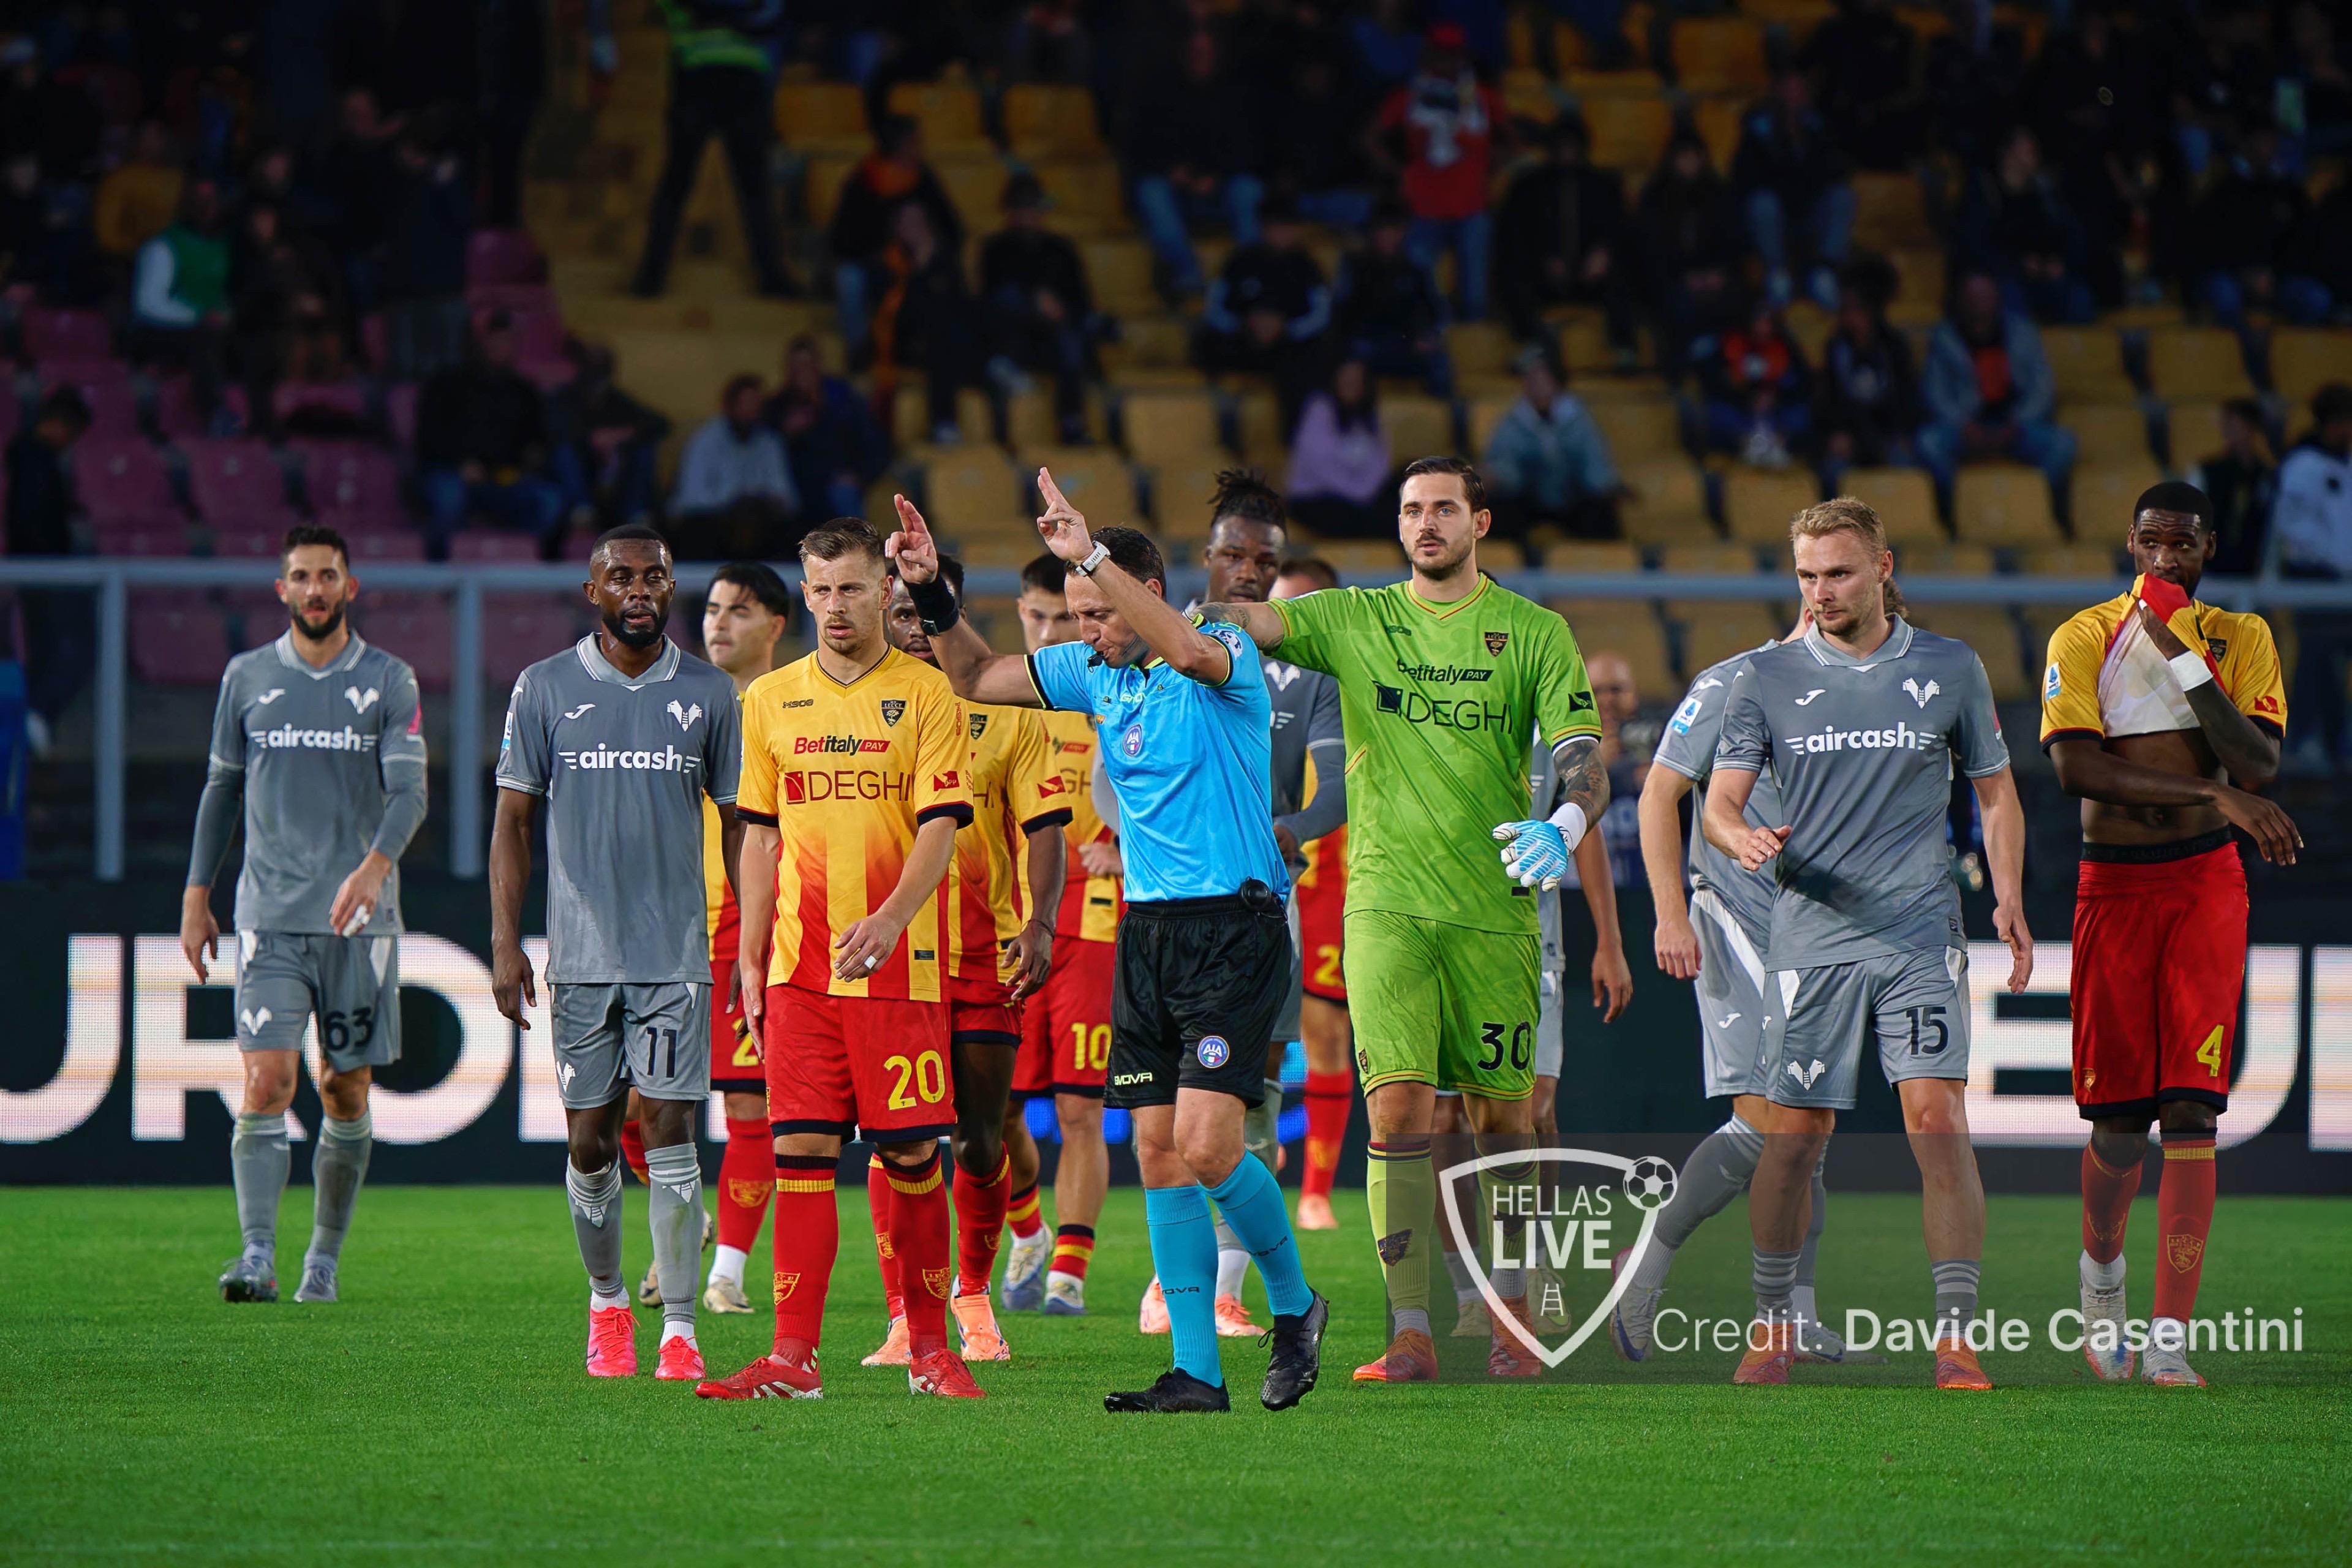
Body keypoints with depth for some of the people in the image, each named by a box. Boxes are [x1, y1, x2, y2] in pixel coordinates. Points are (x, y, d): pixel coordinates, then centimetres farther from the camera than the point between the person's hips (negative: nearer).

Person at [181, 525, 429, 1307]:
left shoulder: (389, 681, 3)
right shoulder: (247, 677, 8)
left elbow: (410, 792, -6)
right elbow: (221, 788, 16)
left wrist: (374, 867, -24)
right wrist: (196, 898, 12)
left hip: (360, 917, 0)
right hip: (270, 917, 0)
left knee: (347, 1093, 5)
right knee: (267, 1082, -13)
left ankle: (325, 1259, 18)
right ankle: (257, 1256, -18)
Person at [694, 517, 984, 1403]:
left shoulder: (925, 696, 1)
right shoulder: (771, 700, 11)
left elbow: (938, 827, -6)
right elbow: (761, 837, 15)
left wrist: (889, 918, -22)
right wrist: (750, 961, 9)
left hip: (899, 963, -2)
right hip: (800, 965, 3)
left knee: (911, 1156, 0)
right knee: (801, 1153, -3)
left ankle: (929, 1348, 11)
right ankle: (793, 1357, -4)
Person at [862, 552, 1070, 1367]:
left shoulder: (1008, 709, 5)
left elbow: (1043, 826, 3)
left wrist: (1039, 924, -11)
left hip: (984, 953, 1)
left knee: (980, 1138, 4)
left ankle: (973, 1292, 26)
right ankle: (905, 1321, -3)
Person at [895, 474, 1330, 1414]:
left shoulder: (1228, 654, -9)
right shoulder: (1095, 673, 12)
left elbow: (1188, 650, -33)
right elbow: (977, 680, 20)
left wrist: (1091, 555, -38)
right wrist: (932, 594, 4)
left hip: (1234, 931, -7)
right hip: (1145, 936, 7)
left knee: (1207, 1146, -16)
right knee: (1158, 1150, 2)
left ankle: (1295, 1307, 9)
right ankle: (1197, 1372, 5)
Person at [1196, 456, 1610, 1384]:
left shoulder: (1535, 634, 4)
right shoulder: (1356, 619, 8)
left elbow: (1584, 761, -1)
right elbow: (1255, 621, -7)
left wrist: (1565, 824, -22)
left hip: (1494, 906, 0)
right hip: (1386, 903, 0)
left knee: (1502, 1120, 6)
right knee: (1398, 1109, -12)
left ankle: (1514, 1318, 22)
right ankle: (1410, 1334, -12)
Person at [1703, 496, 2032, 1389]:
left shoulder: (1951, 670, 8)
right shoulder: (1767, 679, 6)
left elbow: (1995, 790, 17)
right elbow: (1720, 803, 3)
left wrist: (2008, 899, 5)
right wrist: (1743, 838, -21)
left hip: (1921, 935, 0)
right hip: (1810, 937, 0)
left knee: (1938, 1119, -13)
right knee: (1794, 1137, 1)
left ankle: (1956, 1338, -12)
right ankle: (1773, 1324, 18)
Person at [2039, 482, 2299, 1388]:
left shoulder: (2240, 639, 6)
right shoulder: (2083, 639, 2)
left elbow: (2259, 764, -8)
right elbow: (2075, 768, -13)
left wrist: (2184, 658, -14)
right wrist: (2216, 795, -17)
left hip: (2205, 883, 0)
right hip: (2112, 885, 0)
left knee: (2191, 1111, -11)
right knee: (2119, 1117, 3)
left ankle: (2170, 1342, -14)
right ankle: (2101, 1268, 34)